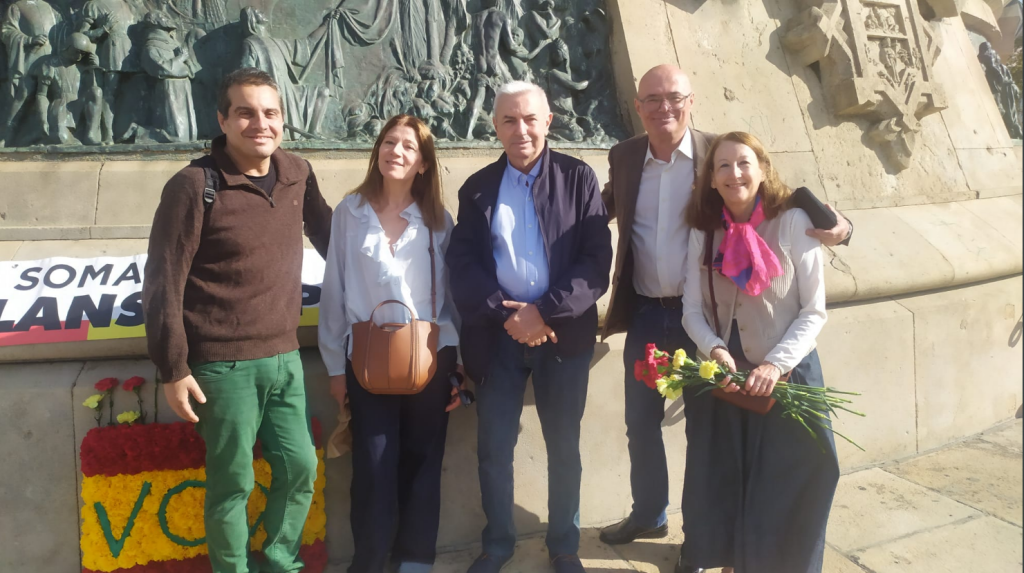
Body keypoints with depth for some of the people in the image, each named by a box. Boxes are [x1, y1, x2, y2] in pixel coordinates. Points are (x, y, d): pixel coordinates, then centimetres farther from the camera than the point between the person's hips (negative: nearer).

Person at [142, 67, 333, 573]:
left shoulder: (298, 175, 4)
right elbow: (163, 284, -10)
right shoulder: (194, 186, -11)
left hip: (284, 358, 5)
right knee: (232, 484, 5)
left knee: (301, 468, 11)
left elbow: (327, 235, 21)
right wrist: (173, 370, -10)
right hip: (223, 366, -5)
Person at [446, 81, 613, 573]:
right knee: (493, 449, 8)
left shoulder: (579, 179, 0)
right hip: (497, 335, 2)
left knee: (564, 448, 11)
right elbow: (462, 264, -1)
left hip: (563, 333, -1)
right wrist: (506, 313, -16)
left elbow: (596, 263, -7)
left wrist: (545, 313, -17)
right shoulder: (477, 188, 7)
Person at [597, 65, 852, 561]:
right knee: (641, 423, 16)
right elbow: (605, 209, 15)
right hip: (644, 315, 4)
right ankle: (648, 515, 39)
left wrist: (833, 225, -26)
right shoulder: (623, 157, 2)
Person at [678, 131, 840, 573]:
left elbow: (814, 311, -9)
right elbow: (692, 310, 0)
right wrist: (715, 351, -18)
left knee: (785, 492, 6)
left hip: (787, 376, -3)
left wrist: (776, 364, -20)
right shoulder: (704, 232, 2)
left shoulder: (793, 224, -9)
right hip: (722, 377, 3)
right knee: (720, 485, 10)